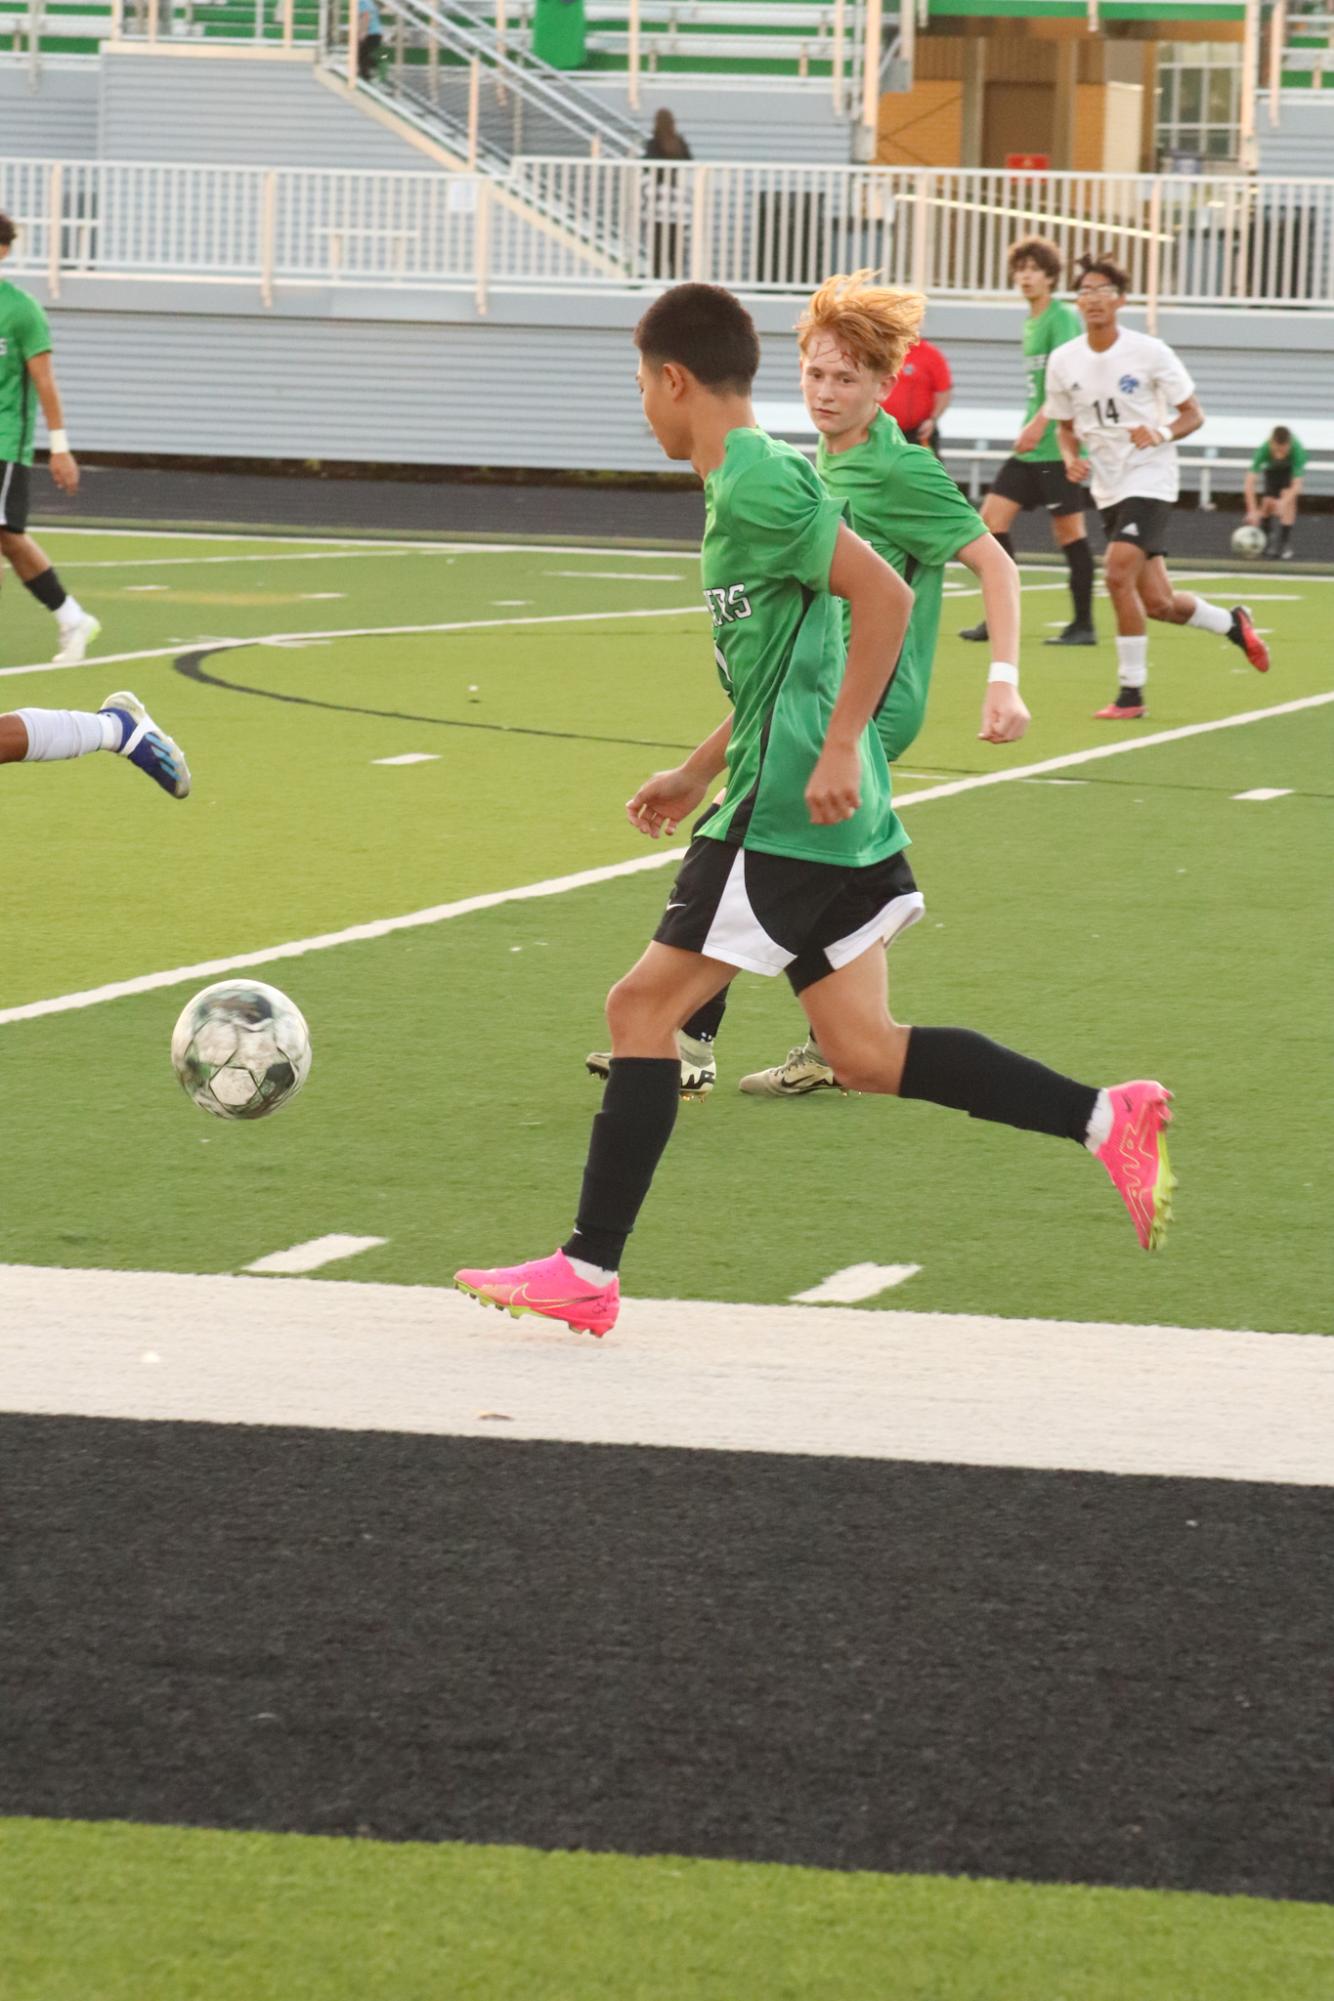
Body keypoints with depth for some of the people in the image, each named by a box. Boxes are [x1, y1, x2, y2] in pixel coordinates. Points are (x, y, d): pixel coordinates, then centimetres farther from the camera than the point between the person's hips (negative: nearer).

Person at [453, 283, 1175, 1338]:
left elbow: (883, 595, -22)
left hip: (785, 815, -10)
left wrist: (838, 750, -23)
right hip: (838, 819, 10)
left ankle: (588, 1271, 0)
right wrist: (699, 772, 29)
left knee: (644, 1006, -3)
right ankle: (1106, 1118, 2)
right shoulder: (752, 478, 17)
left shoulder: (755, 482, -14)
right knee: (865, 1051, 8)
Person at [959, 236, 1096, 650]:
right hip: (1032, 446, 9)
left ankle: (1083, 624, 3)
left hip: (1059, 444, -9)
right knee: (993, 515, 2)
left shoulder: (1062, 317, -10)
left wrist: (1040, 423, -26)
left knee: (1068, 527, -4)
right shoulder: (1031, 322, 17)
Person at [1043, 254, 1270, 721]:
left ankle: (1131, 693, -13)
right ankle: (1232, 623, 35)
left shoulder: (1149, 352, -9)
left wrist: (1161, 433, -22)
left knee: (1118, 576, -23)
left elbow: (1193, 415, -2)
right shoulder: (1063, 362, 2)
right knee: (1157, 603, 5)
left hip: (1149, 477, -5)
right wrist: (1071, 458, -5)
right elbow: (1066, 425, 16)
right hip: (1108, 488, 5)